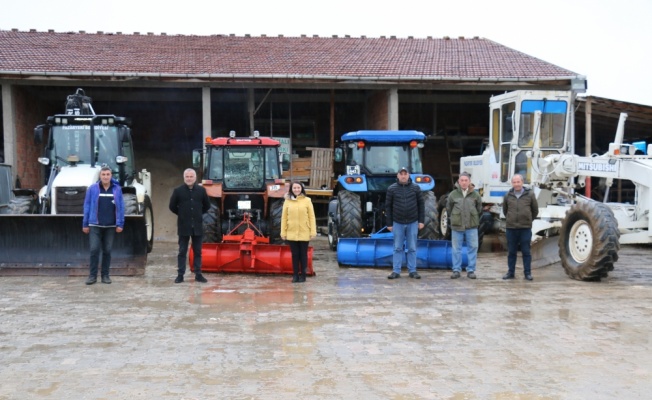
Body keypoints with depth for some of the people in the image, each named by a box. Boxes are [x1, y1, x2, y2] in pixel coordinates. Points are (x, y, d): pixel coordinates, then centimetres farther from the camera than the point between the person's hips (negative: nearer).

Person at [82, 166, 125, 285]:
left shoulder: (117, 189, 3)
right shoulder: (92, 189, 1)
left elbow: (120, 207, 3)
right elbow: (87, 206, 3)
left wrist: (120, 224, -3)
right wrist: (85, 224, 1)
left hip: (110, 226, 1)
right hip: (95, 225, -1)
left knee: (107, 251, 7)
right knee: (94, 250, -6)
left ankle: (105, 275, 17)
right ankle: (92, 275, 5)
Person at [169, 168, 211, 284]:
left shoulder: (201, 190, 2)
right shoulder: (178, 191, -3)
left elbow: (207, 205, 14)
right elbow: (172, 206, 5)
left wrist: (199, 214, 10)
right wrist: (182, 214, 7)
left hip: (197, 226, 2)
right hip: (183, 226, -2)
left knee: (198, 251, 7)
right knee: (182, 251, 4)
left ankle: (198, 274, 14)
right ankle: (180, 275, 9)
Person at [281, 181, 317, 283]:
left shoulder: (307, 200, -1)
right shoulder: (287, 201, 3)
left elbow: (311, 217, -1)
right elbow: (284, 218, 3)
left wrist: (313, 231, -5)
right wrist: (283, 232, -1)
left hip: (304, 233, -1)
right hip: (291, 233, 1)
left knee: (303, 254, 7)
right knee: (295, 254, 7)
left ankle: (303, 274, 15)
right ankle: (295, 274, 14)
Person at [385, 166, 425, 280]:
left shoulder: (415, 188, 2)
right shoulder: (391, 189, 0)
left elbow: (421, 204, 5)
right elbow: (388, 206, 2)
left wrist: (421, 220, 0)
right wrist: (389, 223, -1)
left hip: (413, 223, 0)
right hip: (398, 223, 0)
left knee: (412, 248, 6)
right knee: (398, 248, 5)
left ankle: (412, 271, 13)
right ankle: (396, 271, 9)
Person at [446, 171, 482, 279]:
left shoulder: (475, 195, 2)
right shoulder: (453, 195, 0)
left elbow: (479, 209, 14)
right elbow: (448, 209, 13)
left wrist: (475, 220, 14)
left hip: (472, 227, 0)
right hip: (456, 227, 0)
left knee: (473, 248, 3)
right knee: (456, 249, 5)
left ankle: (471, 270, 12)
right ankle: (456, 270, 13)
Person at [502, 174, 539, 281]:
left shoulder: (530, 194, 1)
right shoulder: (508, 195, 5)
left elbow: (535, 210, 11)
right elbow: (505, 210, 20)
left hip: (525, 228, -2)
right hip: (511, 228, 2)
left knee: (526, 252, 3)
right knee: (511, 252, 8)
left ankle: (527, 273, 9)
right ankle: (510, 272, 16)